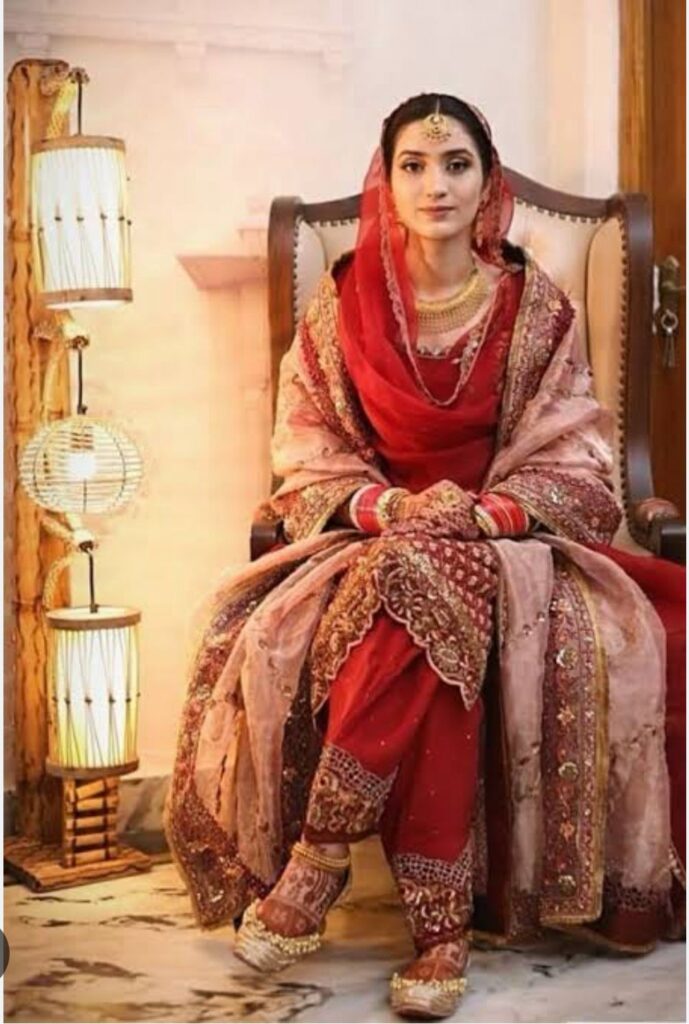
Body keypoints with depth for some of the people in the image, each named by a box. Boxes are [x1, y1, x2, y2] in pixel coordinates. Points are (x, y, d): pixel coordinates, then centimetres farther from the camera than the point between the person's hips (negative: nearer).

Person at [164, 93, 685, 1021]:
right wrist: (392, 507, -17)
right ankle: (444, 922, -31)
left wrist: (482, 512, -20)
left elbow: (571, 465, -1)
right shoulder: (343, 302, 4)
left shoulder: (536, 305, 2)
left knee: (421, 585, -36)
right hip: (370, 532, 1)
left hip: (507, 536, -1)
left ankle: (319, 858, -30)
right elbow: (307, 455, 2)